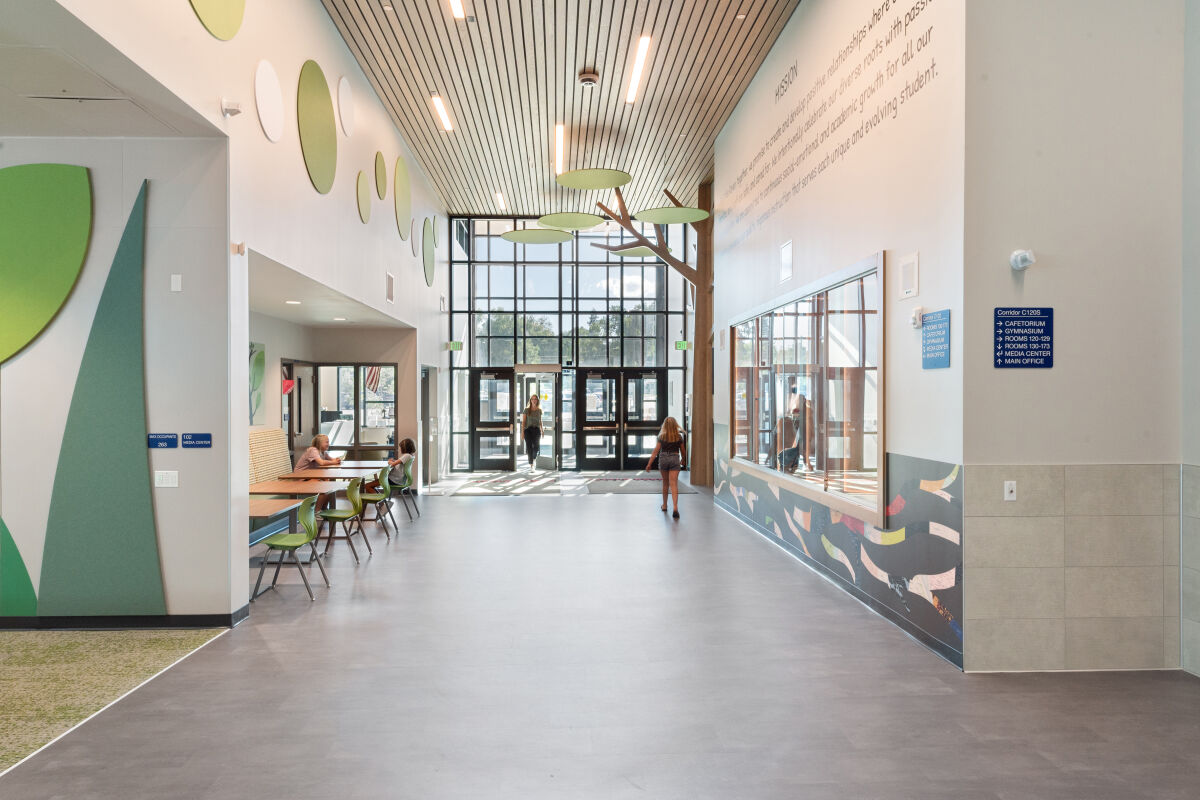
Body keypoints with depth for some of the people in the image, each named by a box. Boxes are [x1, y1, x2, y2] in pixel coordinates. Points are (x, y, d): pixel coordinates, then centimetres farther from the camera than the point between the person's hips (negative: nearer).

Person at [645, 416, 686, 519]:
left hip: (663, 458, 1)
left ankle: (664, 505, 31)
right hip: (675, 458, -1)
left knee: (665, 483, 19)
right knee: (674, 484, -6)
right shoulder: (679, 437, 0)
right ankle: (675, 507, -21)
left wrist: (649, 464, -2)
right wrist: (683, 460, 31)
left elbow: (656, 451, -4)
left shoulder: (662, 437, -2)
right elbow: (683, 451, 10)